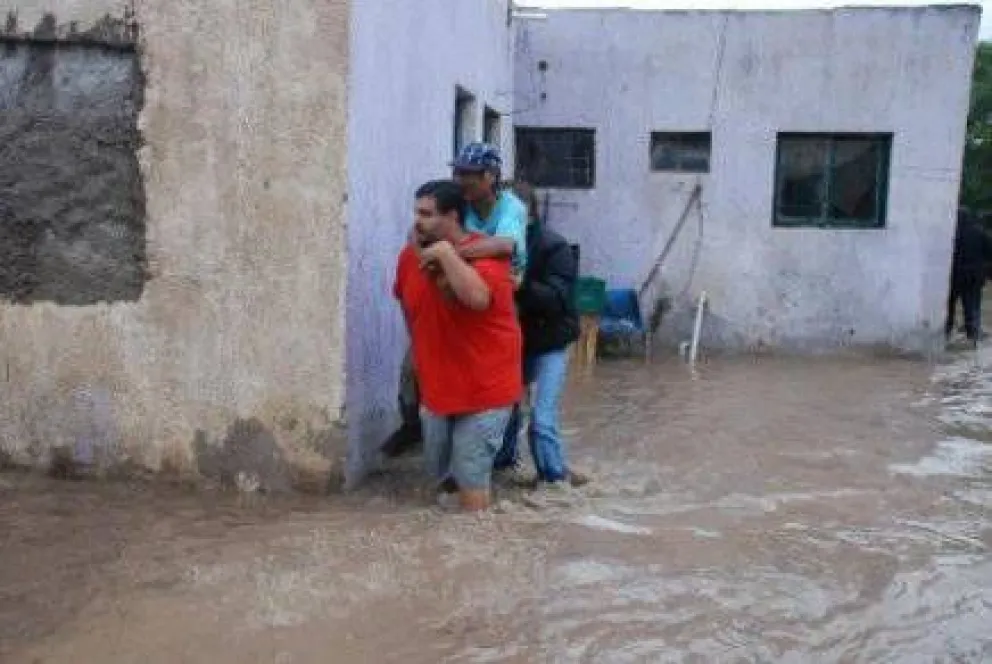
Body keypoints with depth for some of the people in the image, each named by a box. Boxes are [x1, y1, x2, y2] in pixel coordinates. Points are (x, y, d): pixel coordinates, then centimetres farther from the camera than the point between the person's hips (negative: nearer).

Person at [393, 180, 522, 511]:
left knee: (470, 477, -3)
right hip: (437, 388, 7)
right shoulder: (410, 255, 1)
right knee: (439, 472, 19)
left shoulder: (484, 255, -19)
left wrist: (446, 253, -31)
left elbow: (477, 297, -40)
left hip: (484, 390, -7)